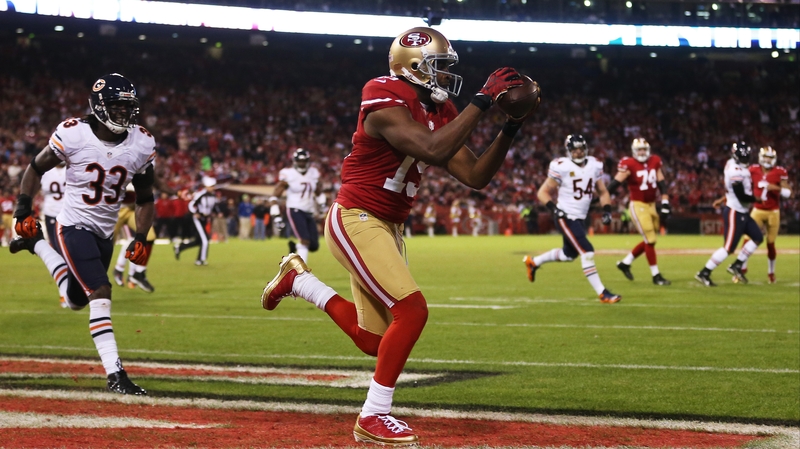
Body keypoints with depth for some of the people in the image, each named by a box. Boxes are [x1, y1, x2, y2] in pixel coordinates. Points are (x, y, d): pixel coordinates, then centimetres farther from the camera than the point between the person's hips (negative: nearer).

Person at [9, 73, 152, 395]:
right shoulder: (73, 135, -16)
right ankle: (115, 374, -18)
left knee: (77, 301, 19)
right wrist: (23, 209, -6)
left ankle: (38, 245, 40)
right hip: (74, 226, -6)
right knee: (101, 294, -20)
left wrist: (142, 238, -1)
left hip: (105, 234, 6)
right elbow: (36, 168, 0)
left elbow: (144, 198, 7)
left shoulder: (142, 145, -5)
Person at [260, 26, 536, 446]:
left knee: (373, 340, 13)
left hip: (386, 227, 9)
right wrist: (483, 100, -30)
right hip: (356, 221, -9)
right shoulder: (387, 104, -19)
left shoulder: (438, 113, 7)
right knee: (412, 310, -18)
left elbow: (475, 176, 4)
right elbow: (434, 150, -34)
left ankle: (298, 280, 32)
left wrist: (510, 128, -6)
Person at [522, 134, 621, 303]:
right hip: (566, 218, -8)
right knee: (587, 252, -16)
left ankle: (533, 262, 44)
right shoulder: (561, 167, -13)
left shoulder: (594, 166, 3)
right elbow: (543, 192, -7)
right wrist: (554, 208, -23)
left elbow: (602, 192, 14)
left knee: (569, 254, 23)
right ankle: (602, 293, -11)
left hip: (580, 219, 8)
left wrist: (607, 210, -2)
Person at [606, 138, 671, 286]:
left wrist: (665, 203, 1)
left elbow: (661, 184, 8)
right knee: (650, 240, -6)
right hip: (638, 206, -7)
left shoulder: (655, 161, 5)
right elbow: (615, 183, -16)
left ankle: (625, 263, 26)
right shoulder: (629, 164, -13)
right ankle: (656, 275, 2)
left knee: (650, 240, 12)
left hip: (652, 205, 7)